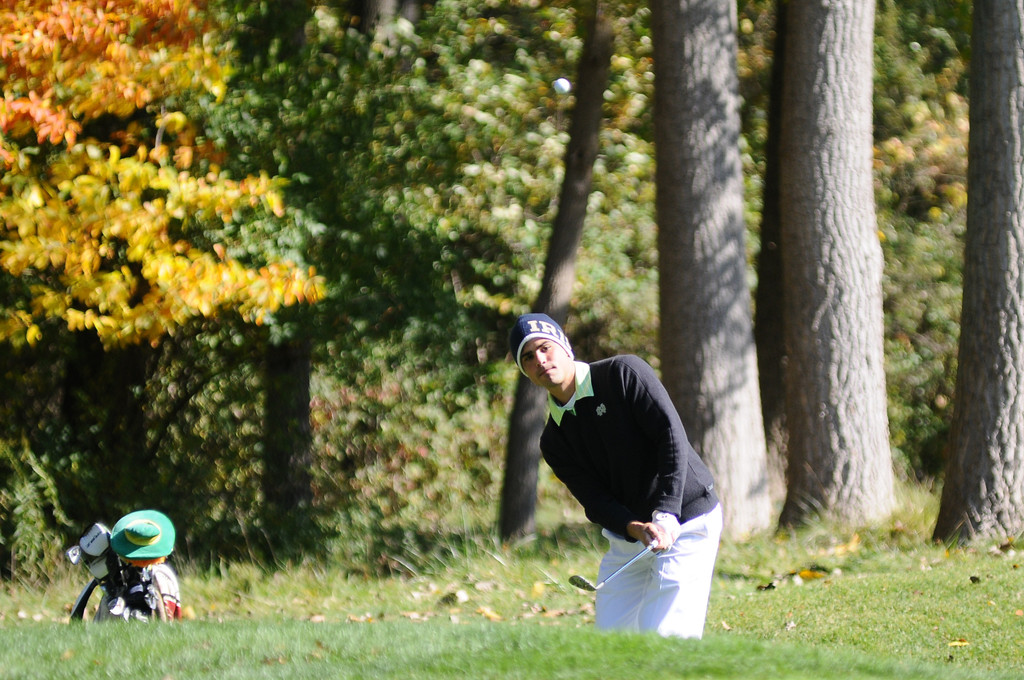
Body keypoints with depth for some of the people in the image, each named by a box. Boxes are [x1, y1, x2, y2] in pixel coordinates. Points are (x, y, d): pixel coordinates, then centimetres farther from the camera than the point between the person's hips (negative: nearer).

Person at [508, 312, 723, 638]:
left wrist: (665, 516, -25)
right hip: (627, 535, 6)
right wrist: (635, 528, -25)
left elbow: (672, 436, -16)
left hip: (686, 523, -6)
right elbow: (595, 500, -3)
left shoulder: (623, 373, -9)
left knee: (662, 637, -17)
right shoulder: (553, 440, 6)